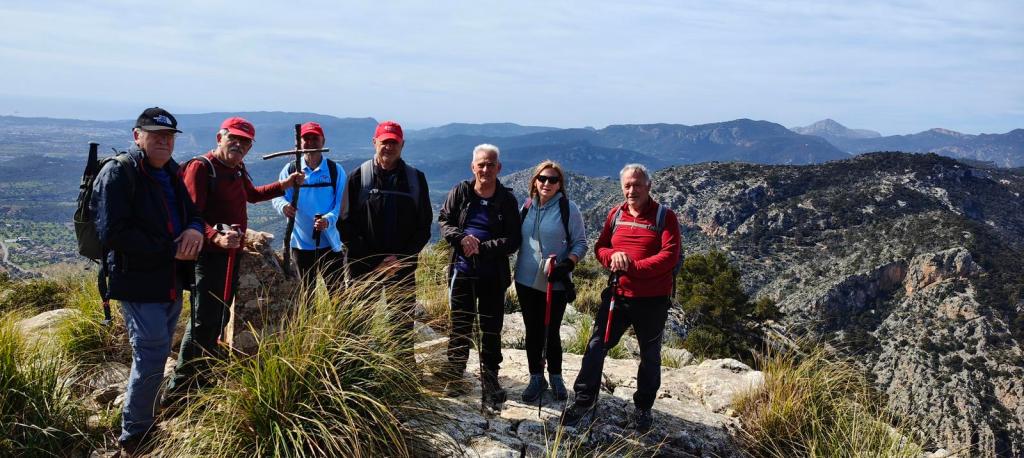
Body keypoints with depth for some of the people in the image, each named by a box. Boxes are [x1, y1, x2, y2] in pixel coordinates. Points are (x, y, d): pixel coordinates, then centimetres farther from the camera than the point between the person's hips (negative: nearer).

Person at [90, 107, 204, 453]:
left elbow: (192, 213, 18)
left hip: (172, 282, 8)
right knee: (151, 357, -7)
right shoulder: (117, 174, -13)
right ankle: (135, 435, 10)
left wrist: (195, 229, -8)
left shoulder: (171, 173, 13)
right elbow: (112, 233, -22)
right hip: (139, 283, -8)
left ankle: (144, 421, 33)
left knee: (156, 354, 17)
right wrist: (171, 250, -20)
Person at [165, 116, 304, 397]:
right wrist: (216, 237, -41)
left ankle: (201, 377, 36)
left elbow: (252, 194, 35)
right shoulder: (201, 167, -14)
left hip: (231, 255, 9)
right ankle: (178, 391, -2)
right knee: (204, 321, -11)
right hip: (208, 256, -9)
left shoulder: (237, 169, 14)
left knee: (219, 318, 19)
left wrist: (285, 185, 25)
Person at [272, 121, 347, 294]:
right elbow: (277, 196, 1)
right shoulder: (290, 169, 1)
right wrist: (283, 206, -24)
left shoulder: (336, 170, -2)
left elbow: (341, 204, -4)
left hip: (329, 242, -2)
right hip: (301, 241, 2)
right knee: (307, 292, 17)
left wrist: (328, 219, -24)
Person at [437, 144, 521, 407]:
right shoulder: (460, 192, 1)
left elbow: (513, 240, -6)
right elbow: (444, 220, 5)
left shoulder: (507, 200, -3)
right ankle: (454, 376, 26)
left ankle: (490, 381, 20)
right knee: (460, 327, 12)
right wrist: (461, 238, -15)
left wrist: (483, 248, -18)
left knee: (491, 330, 7)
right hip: (462, 271, 1)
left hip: (493, 276, -1)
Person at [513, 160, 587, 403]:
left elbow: (580, 244, -4)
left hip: (556, 284, -4)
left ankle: (556, 377, 26)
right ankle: (536, 378, 25)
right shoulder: (527, 206, 6)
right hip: (526, 281, 4)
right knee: (533, 331, 11)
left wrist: (567, 264, -19)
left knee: (551, 332, 6)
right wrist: (516, 269, 14)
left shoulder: (568, 209, -6)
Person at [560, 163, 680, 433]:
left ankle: (643, 408, 29)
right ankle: (584, 400, 15)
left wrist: (634, 266, -24)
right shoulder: (615, 214, 6)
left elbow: (670, 255, -16)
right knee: (596, 346, 2)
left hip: (652, 300, -3)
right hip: (617, 295, 3)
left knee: (650, 355, 12)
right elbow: (600, 247, 9)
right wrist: (613, 257, -15)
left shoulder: (664, 216, -7)